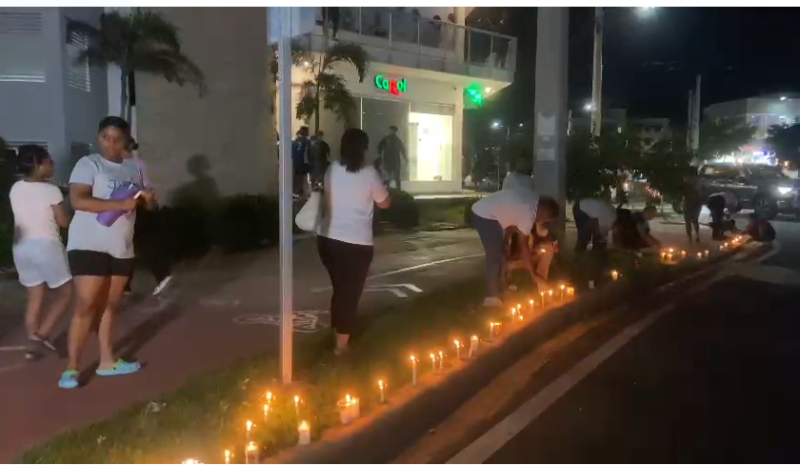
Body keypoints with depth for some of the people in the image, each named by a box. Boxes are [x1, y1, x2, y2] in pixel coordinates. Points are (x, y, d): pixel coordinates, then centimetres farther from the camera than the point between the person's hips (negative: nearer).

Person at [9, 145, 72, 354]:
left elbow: (24, 214, 13)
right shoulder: (51, 190, -13)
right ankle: (42, 334, -1)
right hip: (46, 246, -6)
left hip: (21, 247, 7)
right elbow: (64, 221, -6)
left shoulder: (15, 189, 5)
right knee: (64, 292, 8)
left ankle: (33, 339, 16)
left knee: (35, 298, 13)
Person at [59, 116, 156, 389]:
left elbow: (149, 204, 18)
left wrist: (148, 197, -7)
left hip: (122, 249, 6)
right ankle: (71, 368, -1)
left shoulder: (133, 168, 12)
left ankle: (107, 362, 20)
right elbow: (77, 200, -20)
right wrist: (120, 204, -28)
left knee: (109, 307, 12)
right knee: (86, 307, -9)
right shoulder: (88, 164, -7)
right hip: (89, 246, -6)